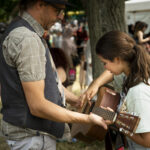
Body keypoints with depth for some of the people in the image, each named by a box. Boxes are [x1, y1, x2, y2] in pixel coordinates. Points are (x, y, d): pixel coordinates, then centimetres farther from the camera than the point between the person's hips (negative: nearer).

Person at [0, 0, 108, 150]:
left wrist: (78, 102, 15)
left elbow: (48, 80, 17)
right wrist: (87, 119, -19)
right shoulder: (27, 39, -24)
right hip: (32, 137, -10)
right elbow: (38, 106, -26)